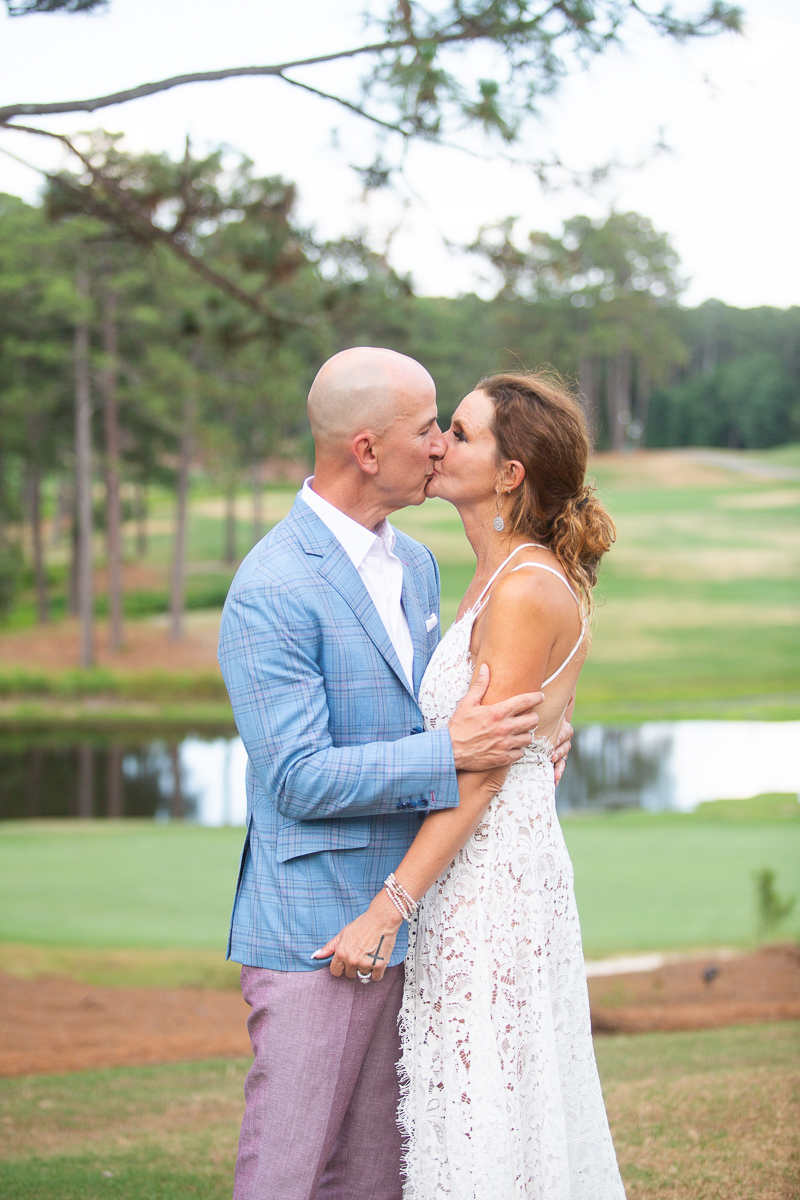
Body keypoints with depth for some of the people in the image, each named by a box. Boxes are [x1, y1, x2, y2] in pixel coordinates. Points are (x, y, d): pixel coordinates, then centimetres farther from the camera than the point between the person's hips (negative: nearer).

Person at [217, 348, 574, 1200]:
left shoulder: (415, 564, 12)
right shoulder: (270, 593, -17)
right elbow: (298, 778, -20)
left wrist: (510, 743, 3)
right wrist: (448, 754, -25)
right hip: (314, 934, -8)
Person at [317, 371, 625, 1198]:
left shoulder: (526, 591, -18)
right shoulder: (513, 578, 11)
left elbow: (479, 772, -21)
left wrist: (386, 910, -22)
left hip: (487, 878, -10)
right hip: (519, 863, 10)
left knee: (484, 1123, -1)